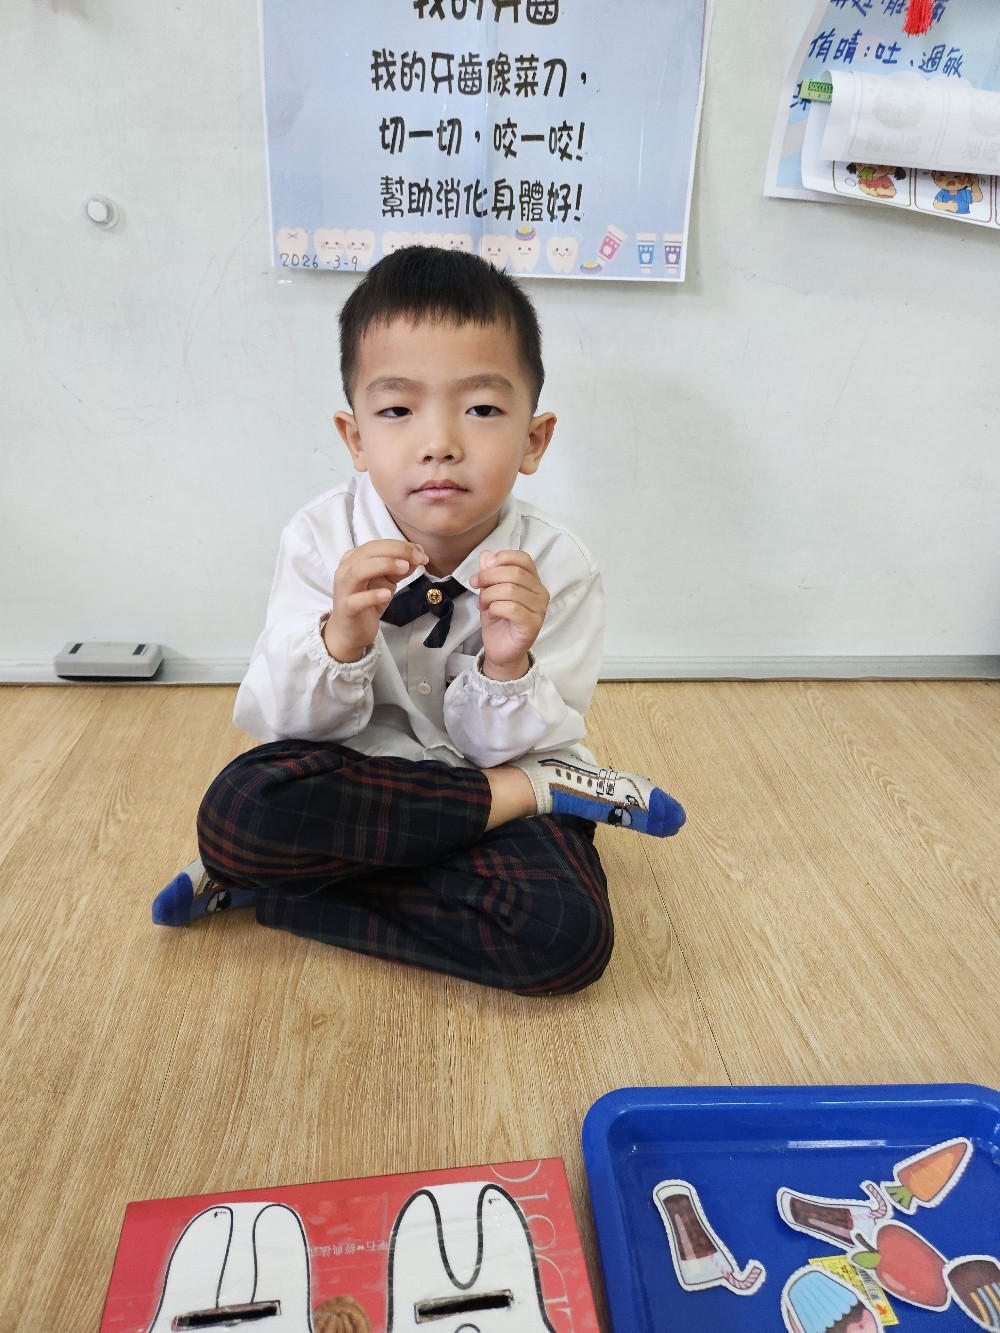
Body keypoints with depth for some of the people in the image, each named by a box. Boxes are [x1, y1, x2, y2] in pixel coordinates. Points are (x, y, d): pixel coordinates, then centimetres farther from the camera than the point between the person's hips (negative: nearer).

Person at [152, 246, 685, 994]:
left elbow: (514, 748, -10)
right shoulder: (323, 539, -11)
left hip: (501, 769, -1)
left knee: (567, 937, -28)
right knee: (237, 811, -31)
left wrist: (507, 668, -32)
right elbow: (280, 725, -12)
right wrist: (341, 639, -32)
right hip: (355, 778, 2)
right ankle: (553, 791, -14)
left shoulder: (556, 568, -13)